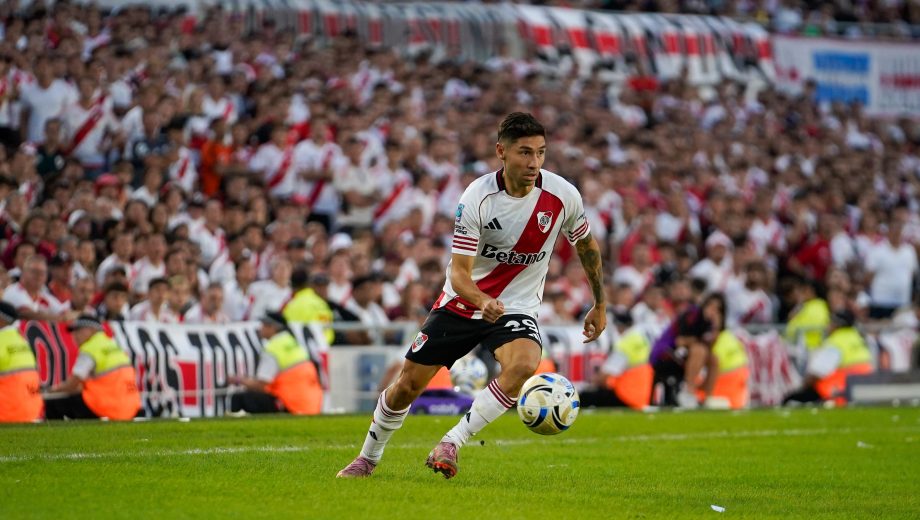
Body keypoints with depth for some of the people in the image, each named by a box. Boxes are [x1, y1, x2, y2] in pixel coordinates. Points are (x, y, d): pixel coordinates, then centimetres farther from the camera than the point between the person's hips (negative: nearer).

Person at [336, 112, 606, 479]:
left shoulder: (562, 195, -14)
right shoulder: (477, 198, -20)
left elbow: (586, 245, 8)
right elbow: (459, 271, -22)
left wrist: (600, 305, 14)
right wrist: (482, 300, -43)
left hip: (517, 306, 0)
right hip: (462, 302, 0)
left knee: (523, 364, -34)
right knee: (408, 385, 4)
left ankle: (451, 444, -25)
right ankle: (369, 457, 31)